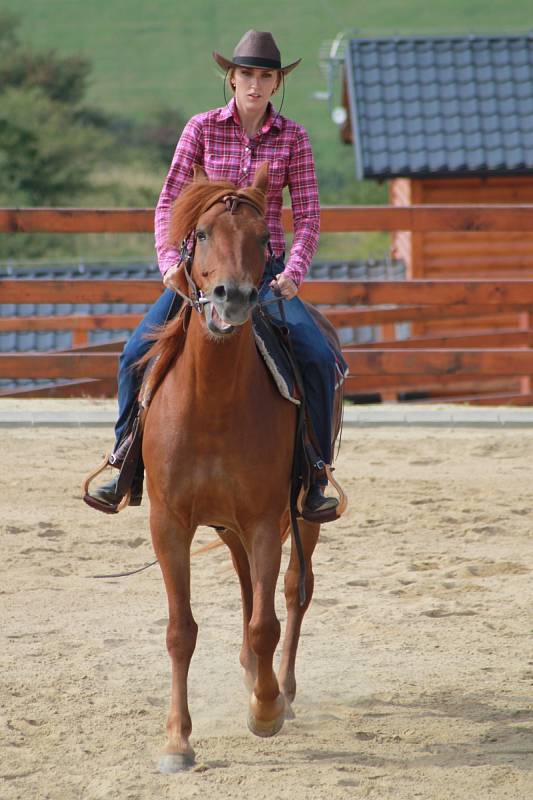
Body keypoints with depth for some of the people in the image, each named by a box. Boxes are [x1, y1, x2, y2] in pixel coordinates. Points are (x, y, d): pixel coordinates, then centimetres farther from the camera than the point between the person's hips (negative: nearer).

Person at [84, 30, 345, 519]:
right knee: (138, 354, -17)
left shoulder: (293, 138, 0)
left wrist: (293, 273, -18)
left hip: (267, 272, 0)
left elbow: (308, 216, -2)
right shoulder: (203, 128, 0)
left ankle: (313, 478, -7)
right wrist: (169, 261, -16)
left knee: (318, 359, -22)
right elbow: (170, 201, -1)